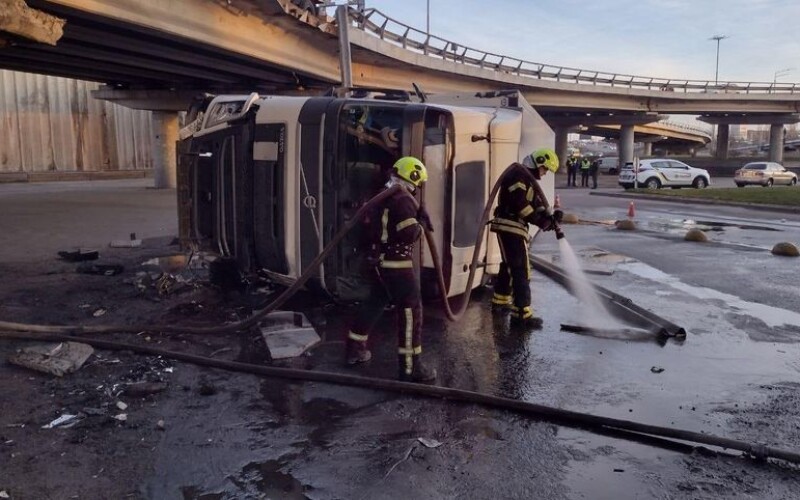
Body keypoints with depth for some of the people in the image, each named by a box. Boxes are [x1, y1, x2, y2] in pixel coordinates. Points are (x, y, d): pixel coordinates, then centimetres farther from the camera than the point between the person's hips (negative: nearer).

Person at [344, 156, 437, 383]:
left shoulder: (385, 196, 13)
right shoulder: (403, 200, -17)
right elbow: (410, 234, -22)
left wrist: (417, 219, 14)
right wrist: (422, 222, -5)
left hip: (380, 261, 10)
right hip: (396, 264, -10)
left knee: (375, 303, 22)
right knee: (411, 310, -6)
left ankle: (355, 348, 33)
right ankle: (410, 366, -5)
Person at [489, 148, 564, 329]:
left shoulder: (527, 178, 21)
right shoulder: (518, 174, -12)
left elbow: (536, 202, 15)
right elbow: (519, 202, -22)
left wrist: (550, 218, -2)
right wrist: (541, 220, -16)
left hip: (513, 228, 11)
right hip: (510, 227, -11)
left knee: (509, 265, 22)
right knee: (521, 269, -12)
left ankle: (500, 301, 37)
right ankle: (522, 314, -13)